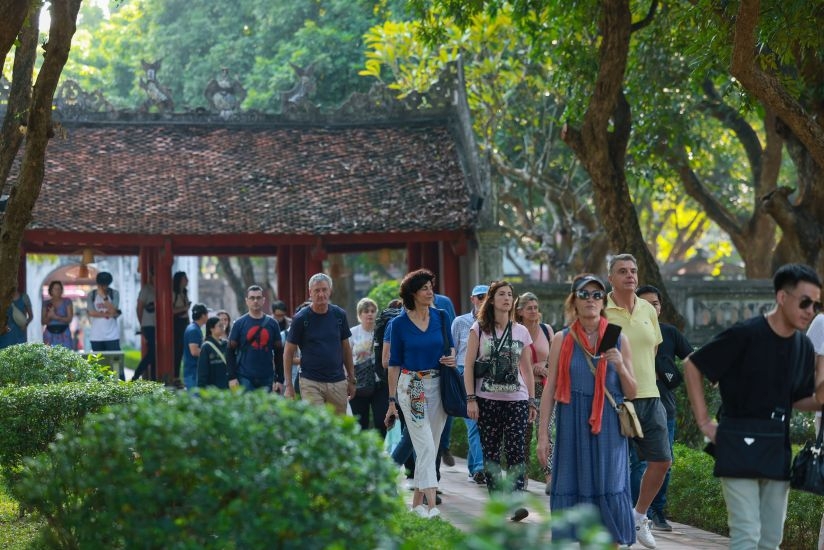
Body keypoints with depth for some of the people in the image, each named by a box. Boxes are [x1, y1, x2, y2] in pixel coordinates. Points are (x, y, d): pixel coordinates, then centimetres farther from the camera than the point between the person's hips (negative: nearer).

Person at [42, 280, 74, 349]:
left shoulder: (67, 302, 5)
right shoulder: (46, 304, 9)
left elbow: (69, 319, -3)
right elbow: (43, 322, 6)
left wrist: (56, 317, -16)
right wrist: (49, 316, -15)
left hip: (64, 334, -1)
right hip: (50, 334, 1)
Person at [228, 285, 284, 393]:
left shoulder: (272, 324, 9)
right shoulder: (239, 323, 3)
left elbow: (279, 353, 11)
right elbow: (231, 352, 3)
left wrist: (280, 379, 4)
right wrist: (232, 377, -7)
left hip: (267, 379, 2)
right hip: (245, 379, -2)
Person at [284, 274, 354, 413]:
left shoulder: (339, 315, 5)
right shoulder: (301, 318, -4)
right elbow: (288, 352, 0)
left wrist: (351, 379, 13)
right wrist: (288, 385, -4)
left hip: (338, 382, 3)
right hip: (311, 383, -3)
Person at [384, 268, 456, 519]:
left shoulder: (441, 317, 5)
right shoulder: (399, 324, -3)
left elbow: (450, 345, 18)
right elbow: (394, 363, 1)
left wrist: (452, 358, -7)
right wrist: (392, 400, 0)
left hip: (438, 386, 4)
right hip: (411, 386, -4)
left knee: (431, 446, 7)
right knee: (425, 446, -13)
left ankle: (417, 500, 18)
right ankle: (432, 504, -18)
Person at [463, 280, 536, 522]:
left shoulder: (521, 331, 10)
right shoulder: (479, 329, 4)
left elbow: (527, 369, 15)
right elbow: (468, 366, 1)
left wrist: (532, 401, 10)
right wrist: (470, 399, -6)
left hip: (516, 400, 1)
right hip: (487, 400, -1)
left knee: (516, 450, -10)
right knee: (490, 452, 3)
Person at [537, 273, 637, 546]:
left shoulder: (619, 340, 6)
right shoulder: (562, 340, 5)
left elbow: (632, 393, 8)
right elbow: (549, 390, 5)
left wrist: (621, 367, -12)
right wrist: (542, 434, 0)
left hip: (609, 429, 0)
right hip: (572, 427, 0)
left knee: (609, 493, -5)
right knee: (573, 492, 0)